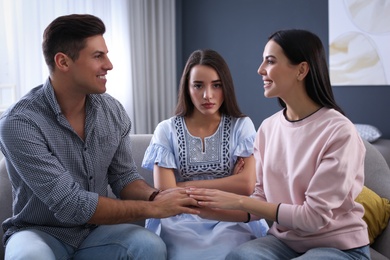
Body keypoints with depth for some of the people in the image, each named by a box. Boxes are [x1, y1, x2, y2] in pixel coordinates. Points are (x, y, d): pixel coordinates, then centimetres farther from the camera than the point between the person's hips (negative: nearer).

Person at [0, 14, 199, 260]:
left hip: (94, 229, 4)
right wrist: (153, 208, -24)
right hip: (40, 232, -3)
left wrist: (155, 196, -20)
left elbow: (124, 177, 3)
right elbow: (69, 204, -26)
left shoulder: (113, 111, -5)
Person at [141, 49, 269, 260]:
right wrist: (227, 184, -4)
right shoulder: (167, 131, 4)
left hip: (230, 222, 0)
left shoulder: (242, 126, 5)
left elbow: (246, 185, -8)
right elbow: (164, 194, -6)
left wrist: (186, 186, -6)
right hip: (181, 223, 0)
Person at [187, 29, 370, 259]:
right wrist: (215, 212, -13)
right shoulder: (268, 128, -1)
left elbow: (315, 216, -19)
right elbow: (263, 200, 4)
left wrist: (239, 201, -19)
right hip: (285, 240, 4)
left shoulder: (339, 132, -19)